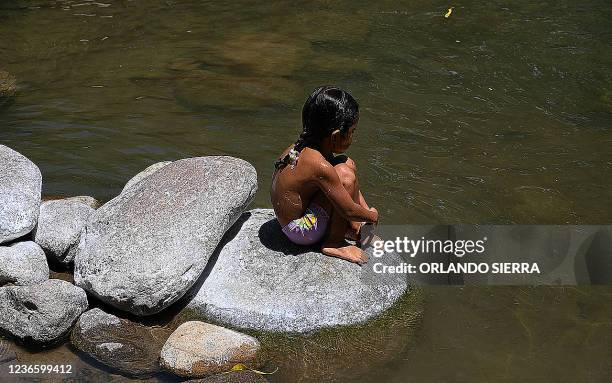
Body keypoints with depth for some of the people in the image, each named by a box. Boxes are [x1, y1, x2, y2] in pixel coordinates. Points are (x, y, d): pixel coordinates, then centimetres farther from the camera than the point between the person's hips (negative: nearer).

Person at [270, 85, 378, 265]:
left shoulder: (304, 148, -3)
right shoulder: (319, 166, -31)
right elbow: (348, 210, -21)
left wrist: (365, 209, 8)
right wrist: (372, 216, -2)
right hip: (300, 232, -10)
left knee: (348, 164, 8)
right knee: (345, 174, -24)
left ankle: (352, 228, 17)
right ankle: (334, 243, -8)